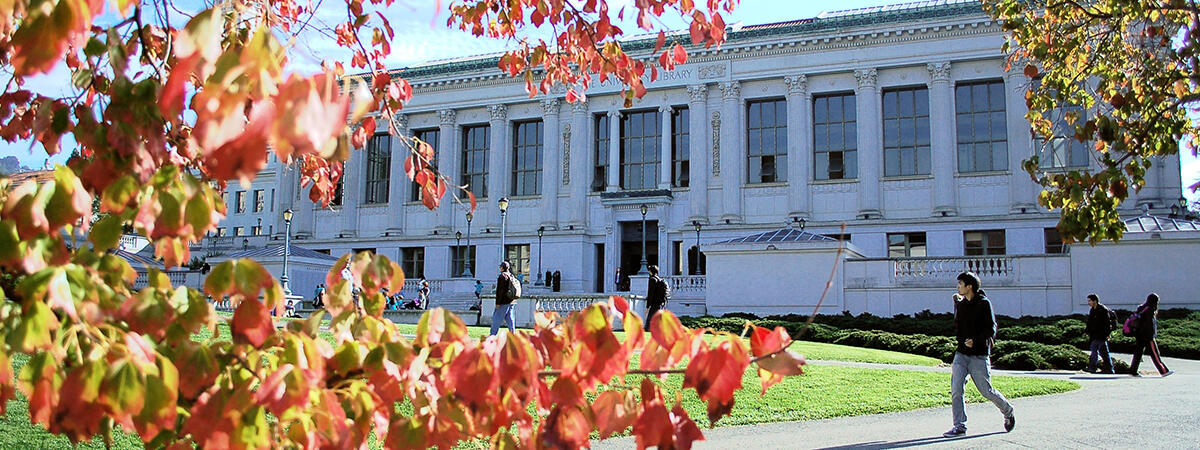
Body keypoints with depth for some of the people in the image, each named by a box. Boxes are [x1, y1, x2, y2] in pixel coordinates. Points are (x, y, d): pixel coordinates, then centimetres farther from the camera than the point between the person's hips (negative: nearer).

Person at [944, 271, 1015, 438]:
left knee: (986, 391, 5)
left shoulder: (984, 304, -8)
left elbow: (991, 329, -13)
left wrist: (976, 340, -26)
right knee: (956, 390, -8)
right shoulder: (961, 304, 10)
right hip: (961, 354, 5)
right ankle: (960, 426, -3)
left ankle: (1008, 412, 33)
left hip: (979, 355, -5)